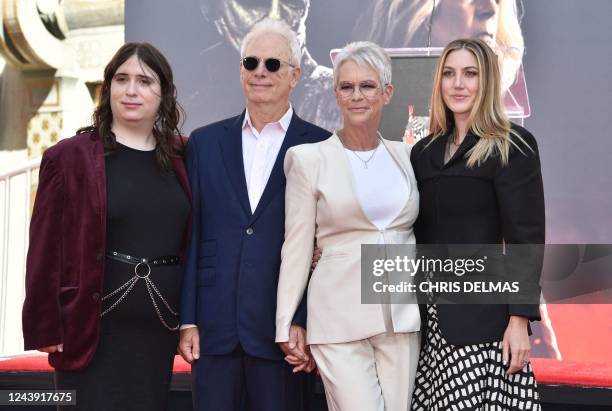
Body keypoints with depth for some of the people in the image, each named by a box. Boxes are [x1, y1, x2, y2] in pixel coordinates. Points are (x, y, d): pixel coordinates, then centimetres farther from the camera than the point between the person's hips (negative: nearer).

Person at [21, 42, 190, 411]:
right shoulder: (70, 157, -3)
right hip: (93, 327, -3)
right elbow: (46, 250, -4)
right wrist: (46, 328, -8)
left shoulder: (180, 159, 8)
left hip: (160, 328, 4)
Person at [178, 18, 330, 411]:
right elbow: (192, 235, 7)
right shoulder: (205, 142, 9)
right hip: (213, 325, 2)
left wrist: (307, 323, -8)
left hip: (282, 328, -2)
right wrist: (187, 320, 3)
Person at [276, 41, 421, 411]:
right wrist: (286, 328, -1)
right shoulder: (309, 159, -1)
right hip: (340, 319, -4)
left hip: (403, 316, 4)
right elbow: (297, 247, -1)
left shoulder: (406, 156, 9)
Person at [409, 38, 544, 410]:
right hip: (430, 313, 5)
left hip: (482, 318, -5)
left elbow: (526, 239, -8)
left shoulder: (513, 147, -3)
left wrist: (520, 321, -13)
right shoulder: (424, 152, 13)